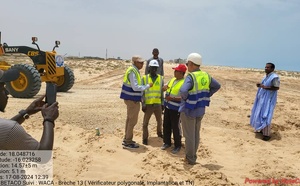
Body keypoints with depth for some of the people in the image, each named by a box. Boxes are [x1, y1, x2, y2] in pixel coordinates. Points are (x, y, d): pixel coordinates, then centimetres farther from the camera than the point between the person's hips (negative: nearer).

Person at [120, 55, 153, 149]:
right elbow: (135, 87, -24)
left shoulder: (134, 71, 11)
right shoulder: (132, 72, -20)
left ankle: (126, 139, 29)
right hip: (132, 99, -10)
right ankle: (128, 142, 8)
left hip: (130, 99, 10)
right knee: (132, 120, -1)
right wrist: (148, 86, -16)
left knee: (129, 119, 18)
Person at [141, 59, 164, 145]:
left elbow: (162, 92, 10)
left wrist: (162, 103, 8)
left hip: (158, 104, 3)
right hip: (148, 105, -3)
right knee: (145, 122, 0)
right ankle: (145, 138, 15)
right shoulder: (144, 78, -2)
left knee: (159, 121, 18)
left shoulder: (160, 78, 5)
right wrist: (143, 104, -9)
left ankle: (159, 132, 43)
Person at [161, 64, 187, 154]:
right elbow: (164, 88, 18)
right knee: (166, 125, 14)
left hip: (176, 109, -8)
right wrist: (165, 87, -6)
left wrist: (172, 98, -24)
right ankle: (167, 142, 30)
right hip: (167, 107, 8)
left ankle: (177, 145, 18)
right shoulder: (172, 79, 9)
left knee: (175, 127, 1)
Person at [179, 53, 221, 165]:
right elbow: (217, 86, 14)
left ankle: (190, 159, 16)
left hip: (189, 110, -7)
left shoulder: (191, 77, -21)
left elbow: (183, 91, -36)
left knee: (189, 135, 5)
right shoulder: (206, 76, 2)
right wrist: (206, 96, 12)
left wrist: (185, 98, -15)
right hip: (200, 110, 7)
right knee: (196, 134, 17)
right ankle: (193, 157, 29)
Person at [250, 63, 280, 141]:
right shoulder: (266, 76, 12)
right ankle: (262, 129, 28)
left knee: (265, 116, -9)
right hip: (262, 98, 10)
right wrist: (260, 85, 2)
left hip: (268, 99, -10)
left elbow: (277, 88, -22)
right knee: (260, 114, 15)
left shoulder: (274, 77, -17)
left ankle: (267, 134, -2)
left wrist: (265, 87, -27)